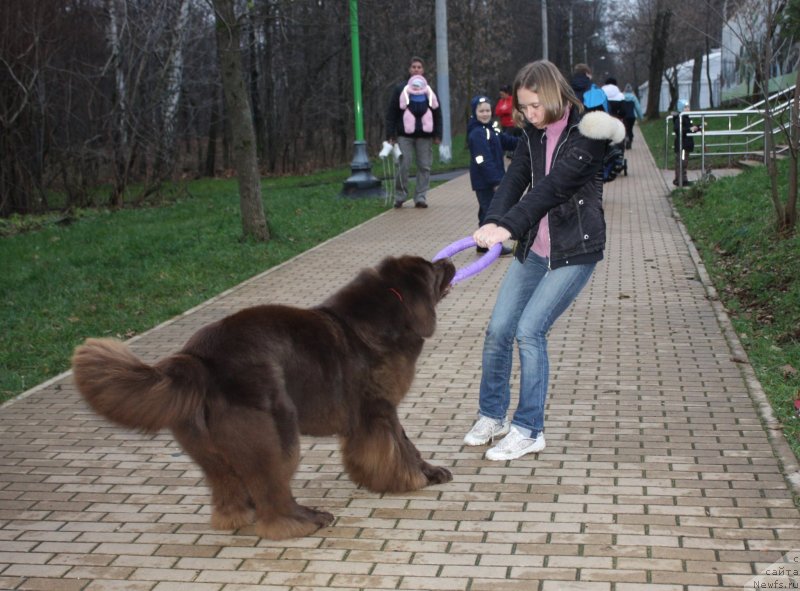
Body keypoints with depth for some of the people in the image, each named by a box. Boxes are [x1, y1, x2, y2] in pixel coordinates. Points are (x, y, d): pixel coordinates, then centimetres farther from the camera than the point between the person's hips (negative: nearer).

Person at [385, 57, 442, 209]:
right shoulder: (400, 89, 5)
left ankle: (421, 197, 6)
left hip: (425, 136, 3)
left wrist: (437, 134, 5)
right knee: (403, 166, -7)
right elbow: (391, 113, 2)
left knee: (424, 167, 1)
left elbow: (437, 114, 13)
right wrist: (390, 135, -5)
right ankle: (400, 196, 4)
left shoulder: (429, 91, 13)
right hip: (405, 135, -3)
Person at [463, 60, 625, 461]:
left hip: (574, 250, -7)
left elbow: (553, 186, -25)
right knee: (498, 329, 4)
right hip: (533, 248, 7)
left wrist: (508, 226, -33)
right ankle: (491, 416, 23)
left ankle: (529, 431, 1)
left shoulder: (586, 134, -15)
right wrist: (492, 221, -25)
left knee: (529, 330, -13)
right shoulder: (533, 135, 6)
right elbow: (515, 179, -5)